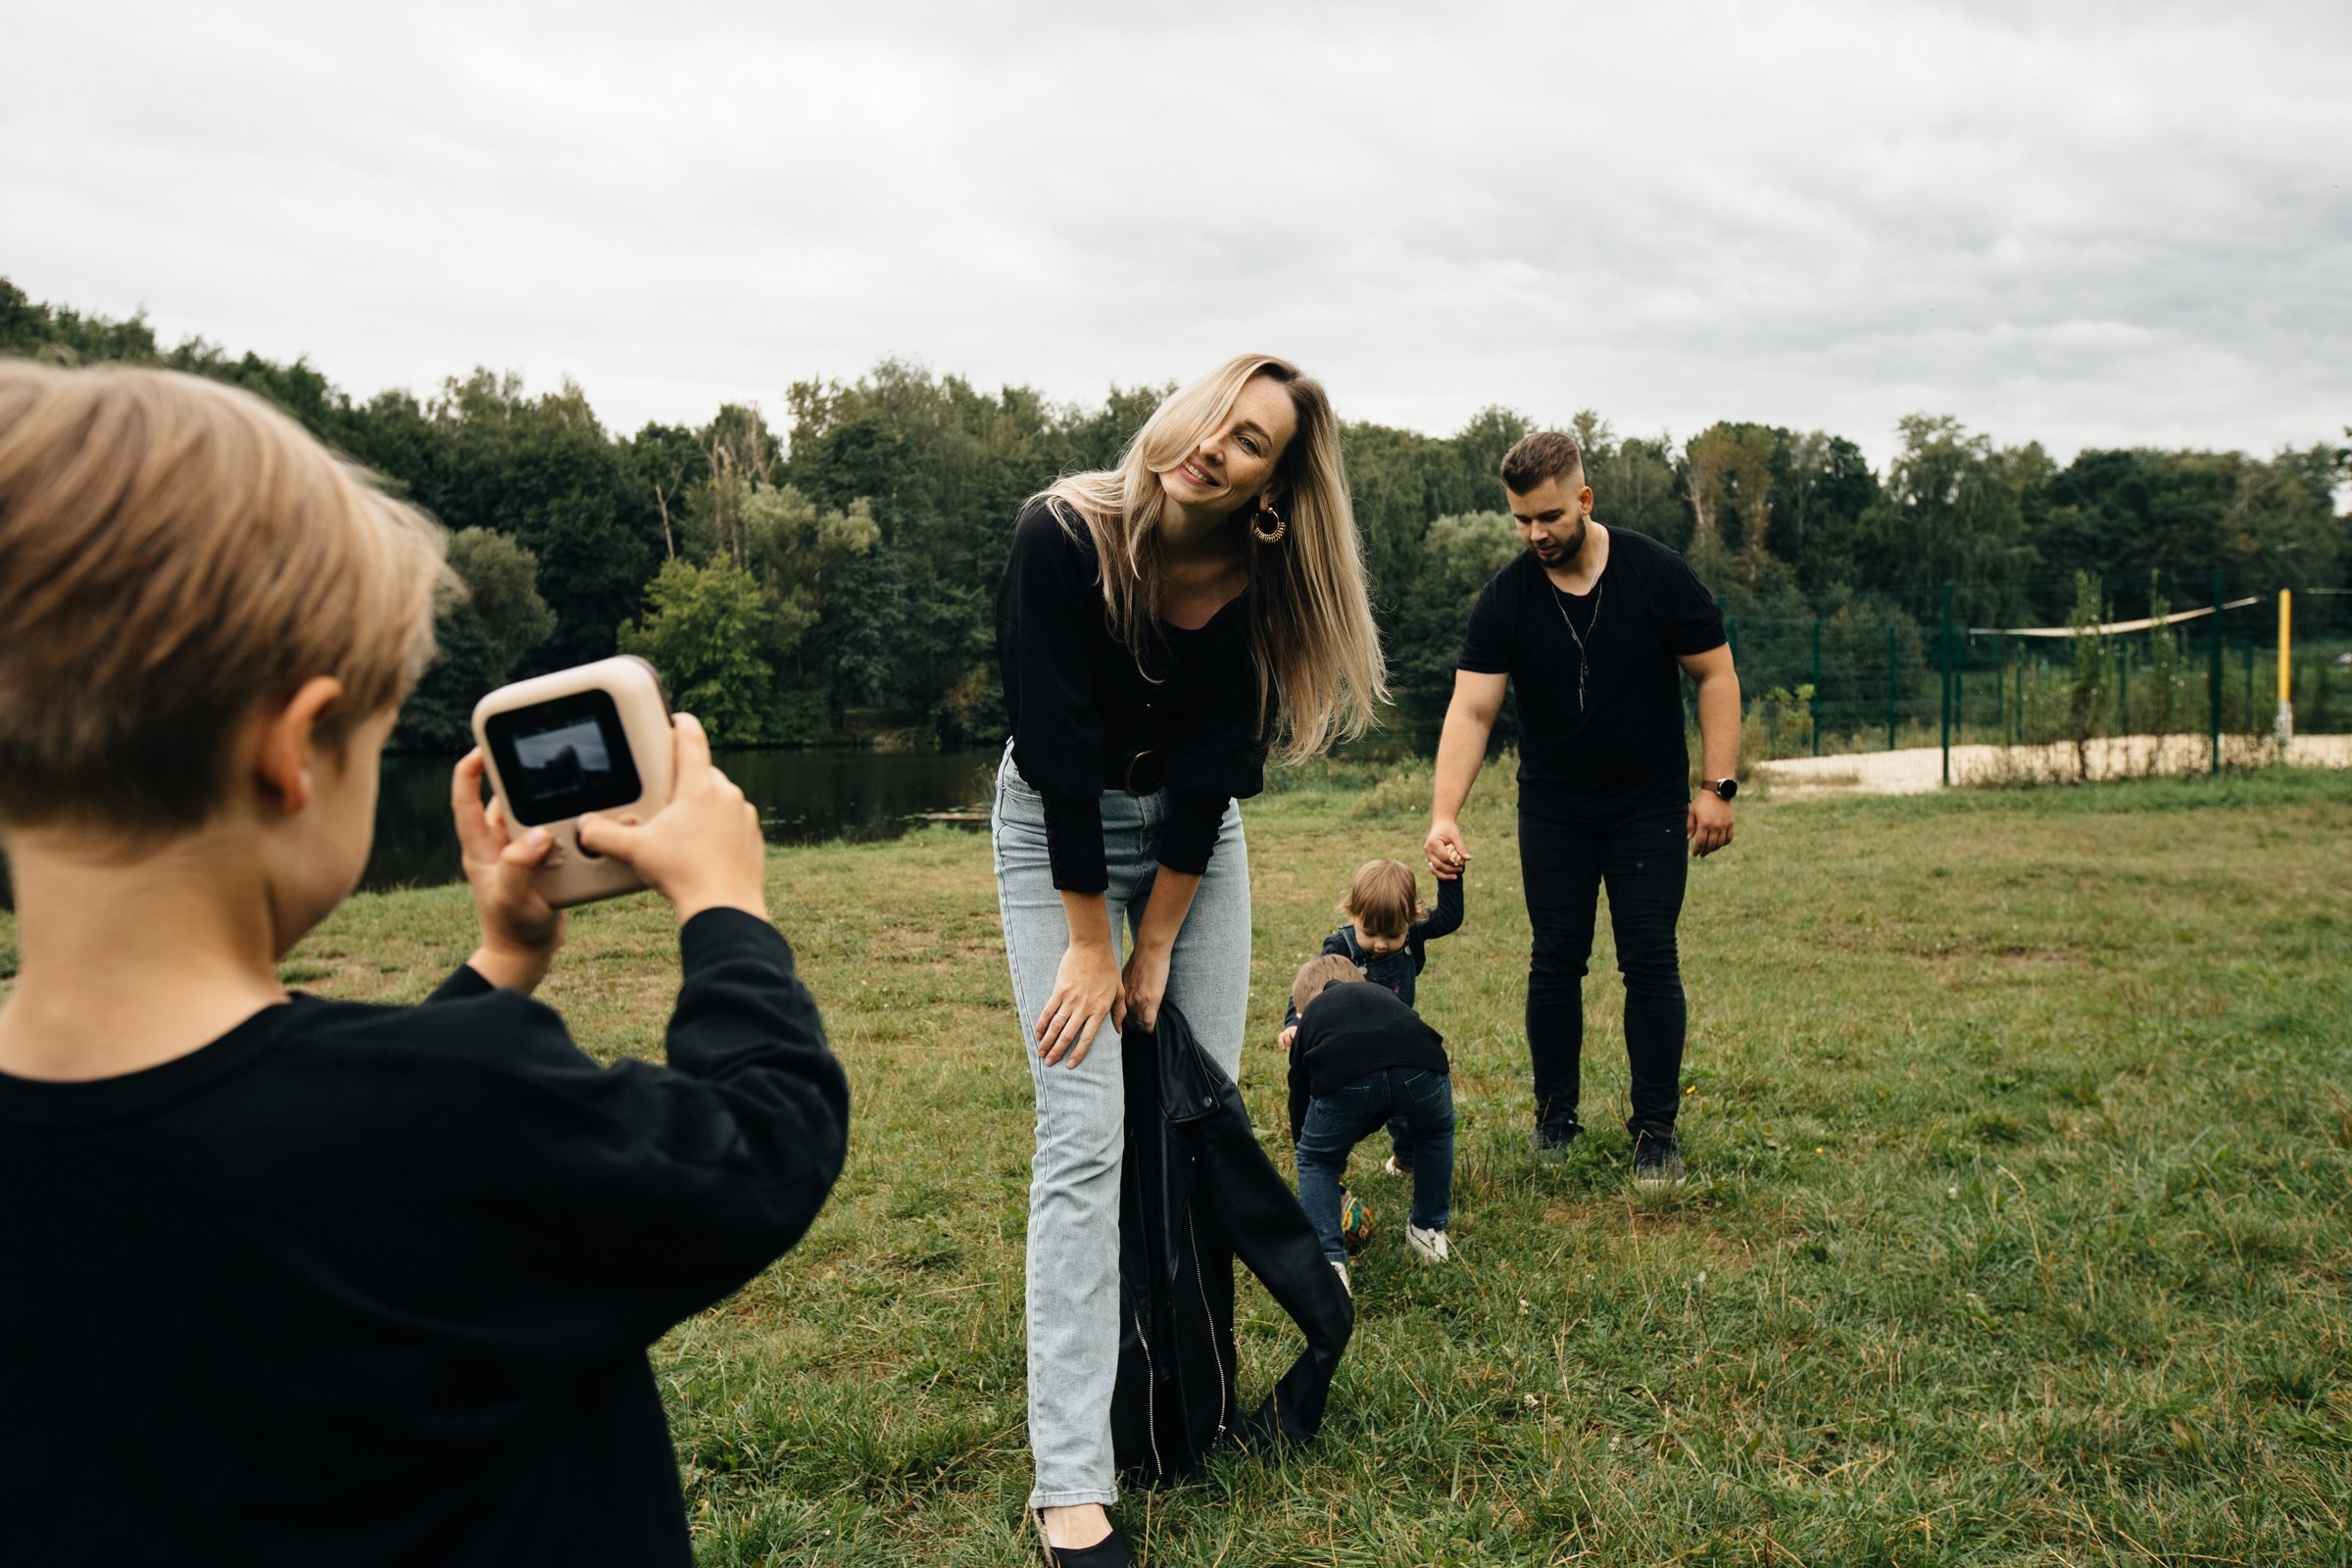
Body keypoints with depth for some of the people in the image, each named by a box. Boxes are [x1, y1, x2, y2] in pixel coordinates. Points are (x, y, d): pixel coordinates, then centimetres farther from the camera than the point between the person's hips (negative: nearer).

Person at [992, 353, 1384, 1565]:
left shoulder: (1264, 590, -18)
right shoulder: (1064, 536, -27)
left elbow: (1212, 775, -15)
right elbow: (1058, 750, -24)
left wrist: (1156, 948, -12)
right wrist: (1089, 945, -20)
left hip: (1192, 830, 4)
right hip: (1058, 826, -3)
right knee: (1087, 1130, -12)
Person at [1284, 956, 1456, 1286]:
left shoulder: (1311, 1017, 37)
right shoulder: (1386, 994, 44)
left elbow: (1299, 1100, 43)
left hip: (1343, 1077, -2)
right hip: (1421, 1068, 2)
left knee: (1317, 1161, 26)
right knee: (1435, 1134, 37)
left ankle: (1328, 1263, 16)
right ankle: (1429, 1233, 45)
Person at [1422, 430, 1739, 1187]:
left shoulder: (1657, 575, -12)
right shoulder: (1504, 599, -11)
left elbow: (1715, 675, -5)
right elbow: (1472, 708, -16)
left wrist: (1717, 786, -11)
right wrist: (1445, 815, -28)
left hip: (1649, 806, -1)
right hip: (1553, 811, 1)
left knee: (1650, 962, -1)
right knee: (1555, 962, 5)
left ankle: (1656, 1131, 11)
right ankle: (1555, 1119, 21)